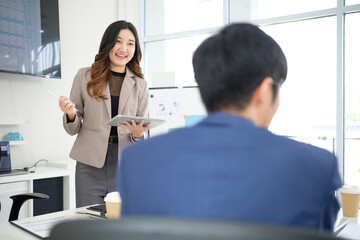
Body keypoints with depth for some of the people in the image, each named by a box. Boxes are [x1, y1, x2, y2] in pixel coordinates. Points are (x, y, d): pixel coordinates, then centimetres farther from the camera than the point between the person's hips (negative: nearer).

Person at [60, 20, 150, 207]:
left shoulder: (139, 85, 9)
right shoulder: (85, 76, 6)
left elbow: (141, 130, 12)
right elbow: (73, 129, 8)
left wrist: (138, 134, -10)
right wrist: (71, 114, -13)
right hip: (90, 166, -1)